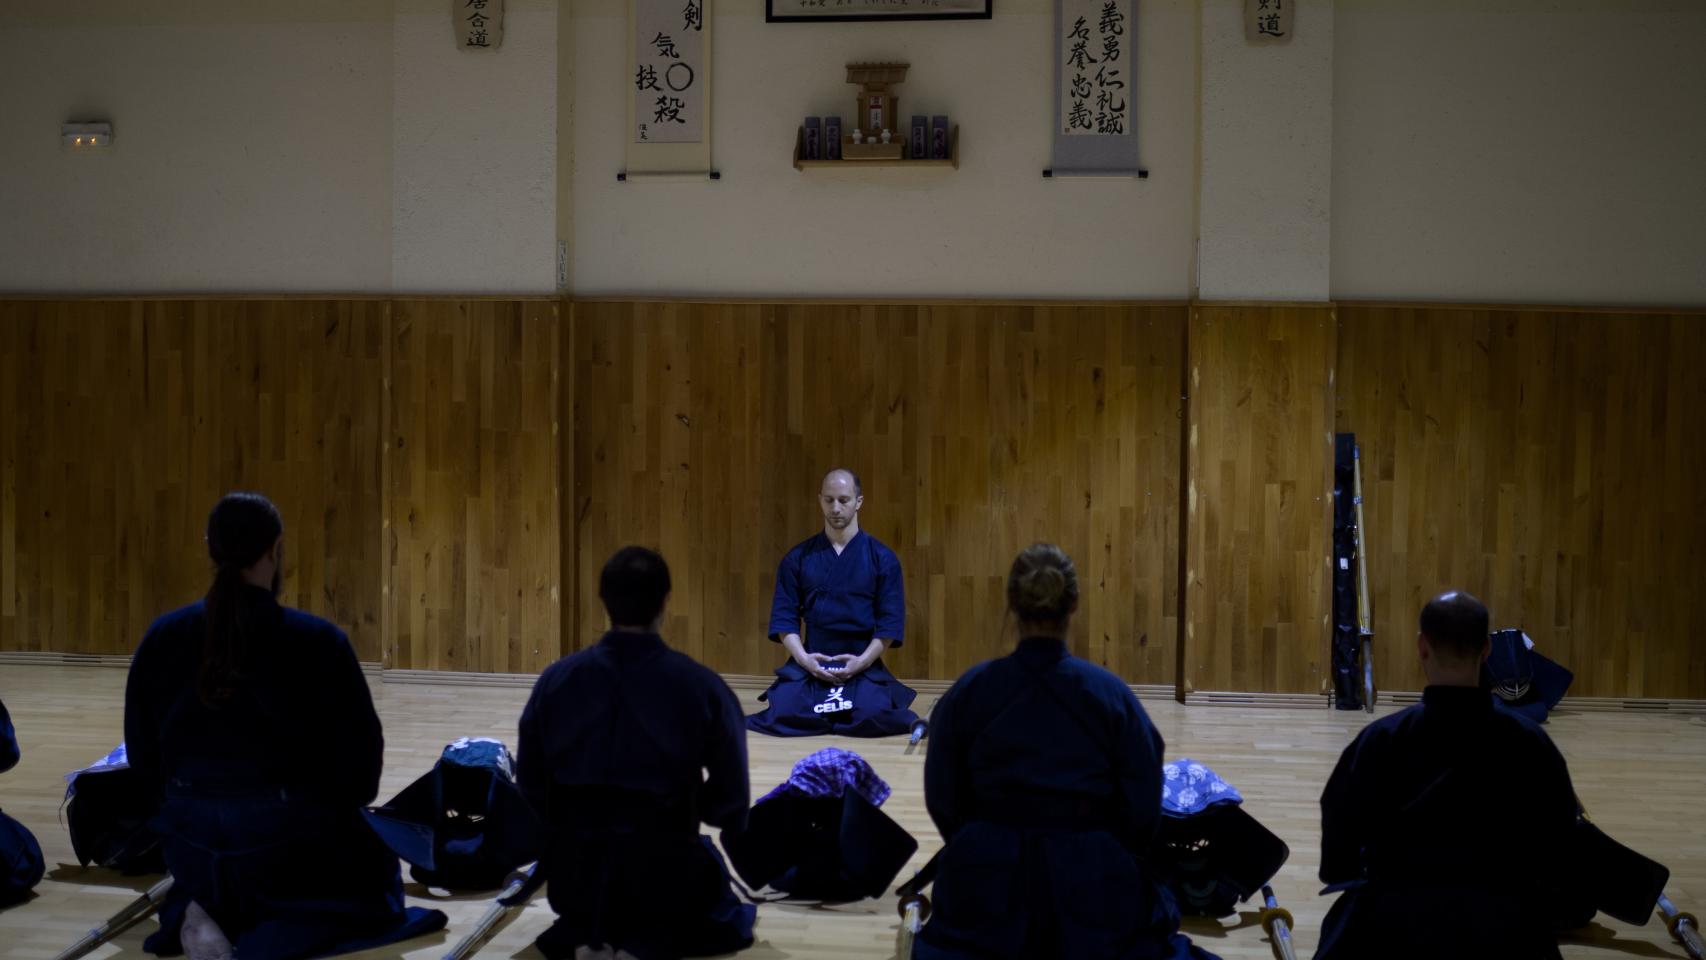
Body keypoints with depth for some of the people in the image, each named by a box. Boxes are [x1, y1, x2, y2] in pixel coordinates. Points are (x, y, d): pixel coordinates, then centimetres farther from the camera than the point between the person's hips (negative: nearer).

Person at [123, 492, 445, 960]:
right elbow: (358, 750, -9)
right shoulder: (317, 642, -14)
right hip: (287, 842, -5)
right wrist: (327, 812, 10)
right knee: (371, 858, 26)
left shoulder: (163, 638, -4)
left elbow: (143, 754, 3)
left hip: (193, 842, 5)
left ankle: (200, 916, 2)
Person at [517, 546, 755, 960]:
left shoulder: (556, 680, -5)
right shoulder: (701, 686, -12)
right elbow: (729, 802, -5)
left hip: (577, 879, 3)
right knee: (727, 922, 30)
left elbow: (530, 790, 1)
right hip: (665, 875, -3)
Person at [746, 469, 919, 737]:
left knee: (873, 716, -27)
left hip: (862, 663, -1)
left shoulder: (882, 558, 2)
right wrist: (803, 658, -13)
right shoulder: (798, 558, 6)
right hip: (809, 662, 1)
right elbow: (784, 617, 3)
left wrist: (863, 661, -14)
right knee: (784, 713, -23)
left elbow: (891, 622, -1)